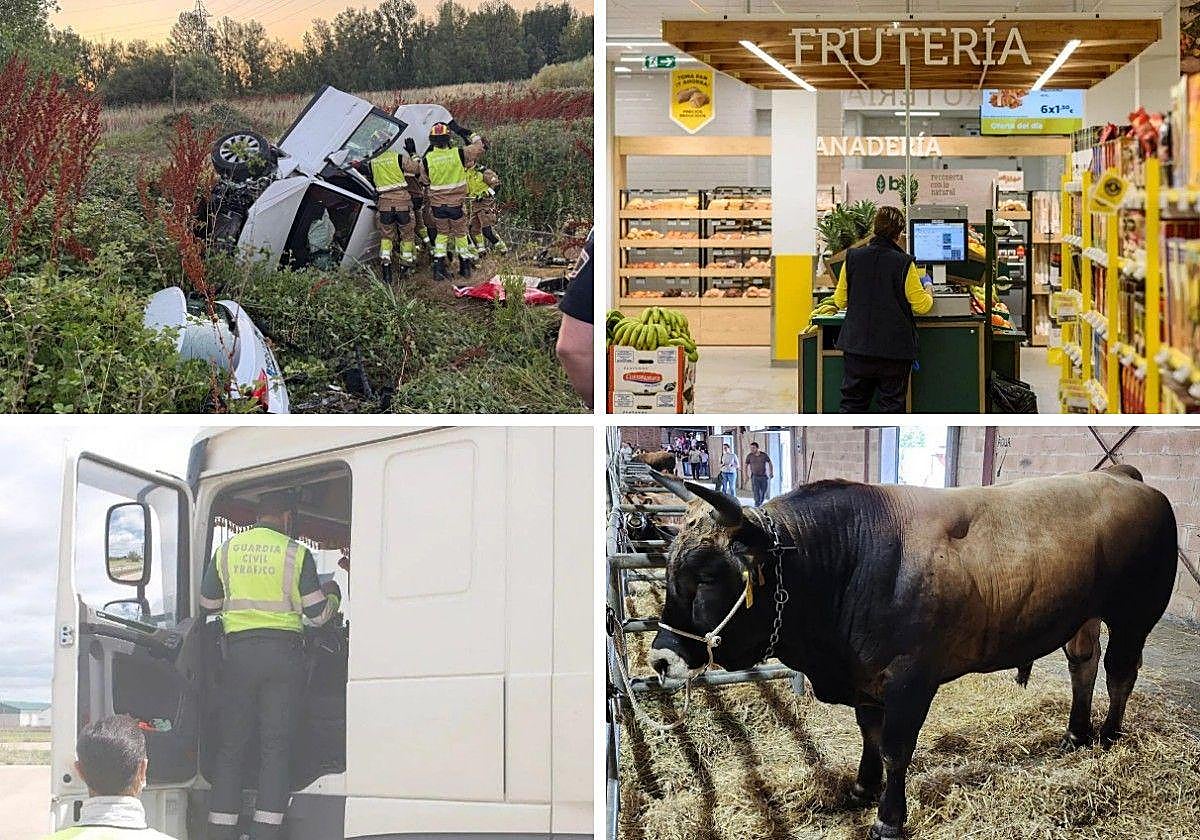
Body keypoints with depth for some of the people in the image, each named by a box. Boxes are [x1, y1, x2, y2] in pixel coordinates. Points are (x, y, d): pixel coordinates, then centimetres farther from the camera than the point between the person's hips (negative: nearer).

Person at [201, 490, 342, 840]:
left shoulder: (227, 550, 6)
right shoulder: (296, 554, -3)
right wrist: (333, 596, 21)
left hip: (237, 651, 2)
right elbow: (317, 613, -2)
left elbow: (208, 602, 16)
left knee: (231, 745, 9)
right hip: (282, 653, -2)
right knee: (276, 746, 1)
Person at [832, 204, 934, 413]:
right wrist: (929, 291, 16)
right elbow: (921, 306, -5)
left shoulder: (853, 257, -2)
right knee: (892, 404, 7)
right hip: (895, 347, -3)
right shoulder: (904, 263, -11)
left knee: (852, 403, 10)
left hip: (857, 345, 3)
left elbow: (840, 300, 7)